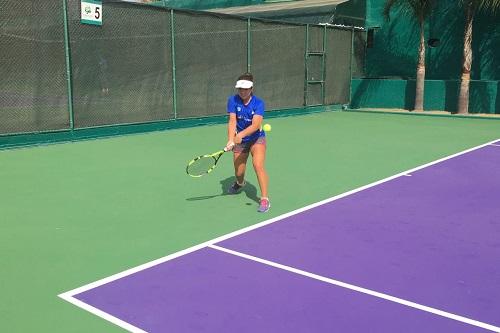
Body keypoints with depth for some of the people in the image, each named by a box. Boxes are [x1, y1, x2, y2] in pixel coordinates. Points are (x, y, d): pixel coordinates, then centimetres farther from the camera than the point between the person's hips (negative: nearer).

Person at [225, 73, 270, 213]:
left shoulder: (258, 103, -17)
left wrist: (241, 134, -44)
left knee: (258, 165, -24)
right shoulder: (233, 100, -12)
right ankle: (240, 183, 49)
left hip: (257, 138, -2)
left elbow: (255, 125, -29)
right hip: (239, 140, 2)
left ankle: (264, 199, -18)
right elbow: (232, 121, -21)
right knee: (238, 172, 10)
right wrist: (231, 140, -37)